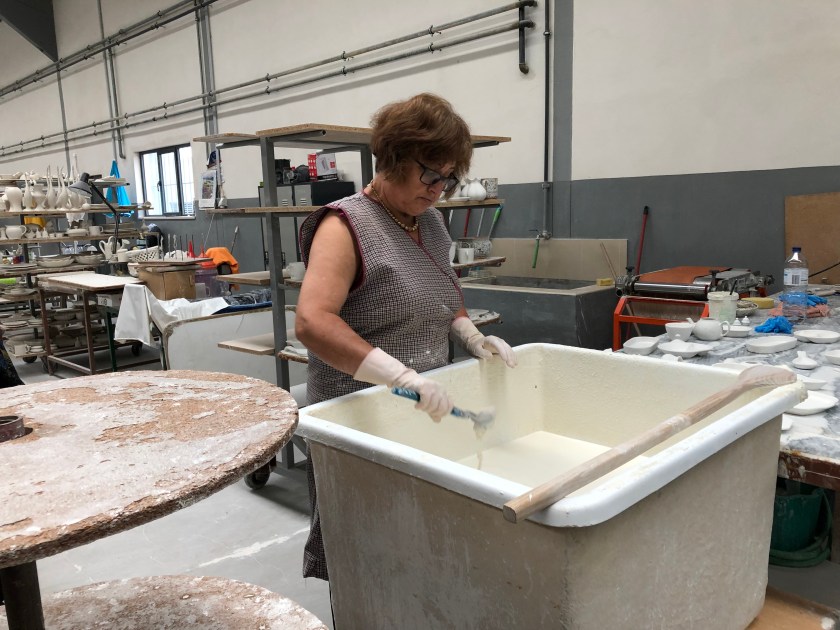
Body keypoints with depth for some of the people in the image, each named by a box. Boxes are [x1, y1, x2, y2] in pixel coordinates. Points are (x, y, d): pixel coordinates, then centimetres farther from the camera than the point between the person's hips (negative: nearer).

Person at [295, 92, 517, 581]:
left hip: (424, 414, 7)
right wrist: (403, 376, -35)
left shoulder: (431, 222, 8)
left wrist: (474, 338, 1)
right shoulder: (347, 225, -15)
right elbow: (312, 322, -27)